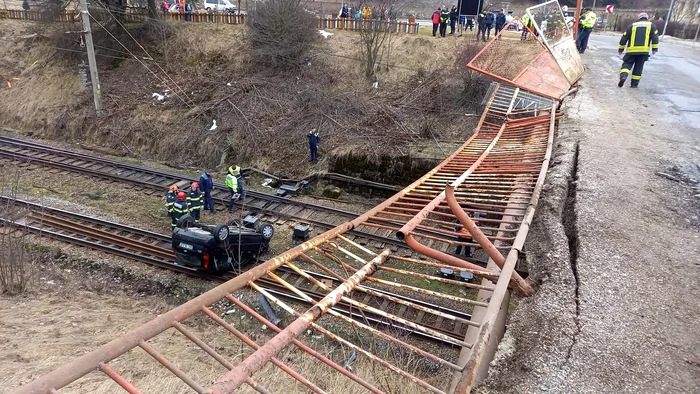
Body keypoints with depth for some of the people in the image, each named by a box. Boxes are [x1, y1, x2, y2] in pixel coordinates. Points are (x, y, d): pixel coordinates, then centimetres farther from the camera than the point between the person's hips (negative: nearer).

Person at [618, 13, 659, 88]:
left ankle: (623, 76, -26)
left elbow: (624, 38, 9)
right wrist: (654, 49, 2)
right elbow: (655, 37, 2)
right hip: (643, 51, 0)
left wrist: (620, 49, 15)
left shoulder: (632, 26, 13)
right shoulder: (651, 25, 13)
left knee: (627, 64, 3)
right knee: (638, 67, 9)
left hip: (631, 50, 0)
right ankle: (634, 83, 10)